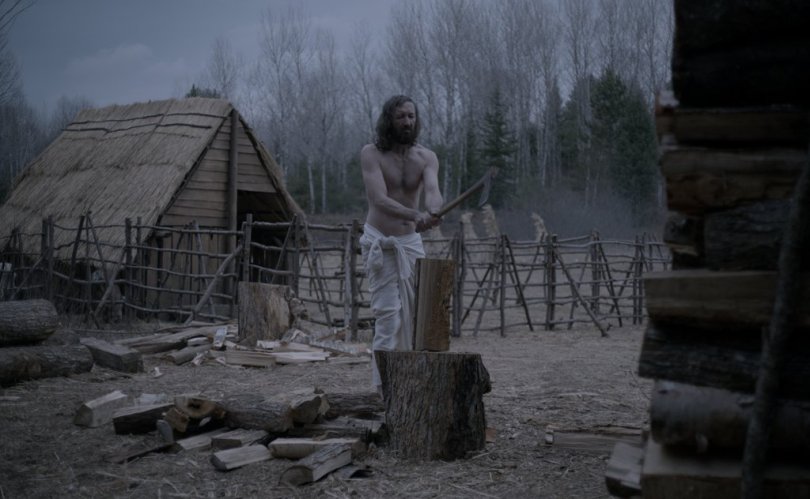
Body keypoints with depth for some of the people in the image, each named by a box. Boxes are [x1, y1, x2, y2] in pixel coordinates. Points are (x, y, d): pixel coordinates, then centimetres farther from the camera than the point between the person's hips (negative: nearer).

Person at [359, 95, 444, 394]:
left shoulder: (426, 158, 1)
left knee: (412, 313, 6)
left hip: (411, 242, 4)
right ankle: (384, 385, -11)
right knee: (388, 312, -13)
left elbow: (432, 191, -19)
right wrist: (415, 215, -41)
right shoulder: (371, 154, -10)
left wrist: (432, 211, -44)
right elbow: (379, 199, -24)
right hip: (380, 243, -4)